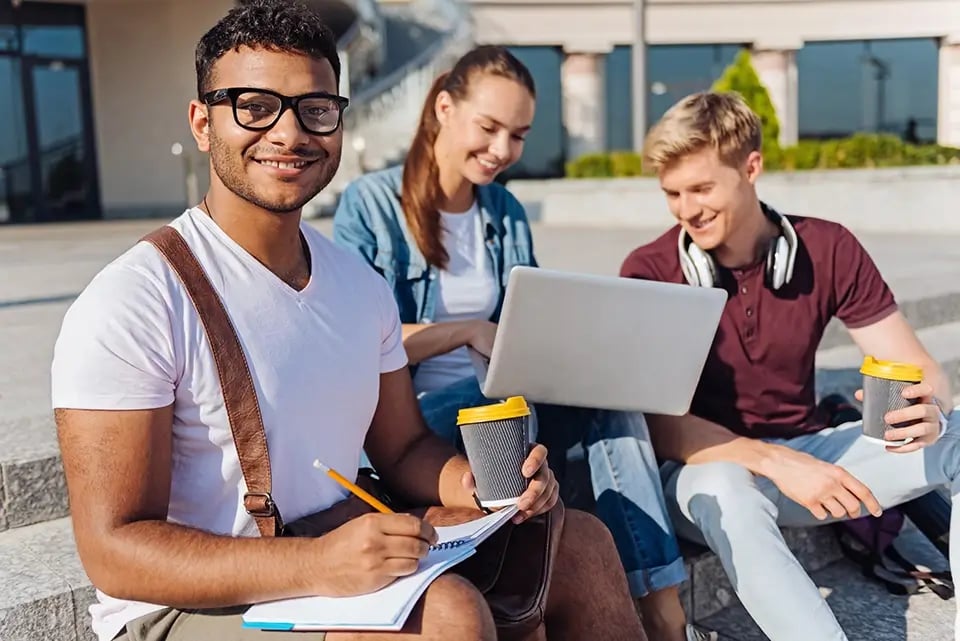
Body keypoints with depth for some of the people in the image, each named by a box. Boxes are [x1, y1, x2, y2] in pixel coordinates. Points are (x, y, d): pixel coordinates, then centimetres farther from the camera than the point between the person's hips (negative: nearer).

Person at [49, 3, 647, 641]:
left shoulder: (362, 284, 5)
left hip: (335, 552, 7)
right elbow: (114, 549, -20)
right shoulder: (131, 303, -18)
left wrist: (482, 484, -11)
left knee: (580, 542, 1)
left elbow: (403, 447, 12)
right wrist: (316, 565, -34)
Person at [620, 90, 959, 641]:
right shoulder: (648, 272, -13)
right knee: (725, 489, -39)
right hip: (703, 467, -3)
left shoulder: (828, 249, -6)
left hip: (808, 453, 4)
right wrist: (774, 461, -34)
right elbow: (652, 419, -20)